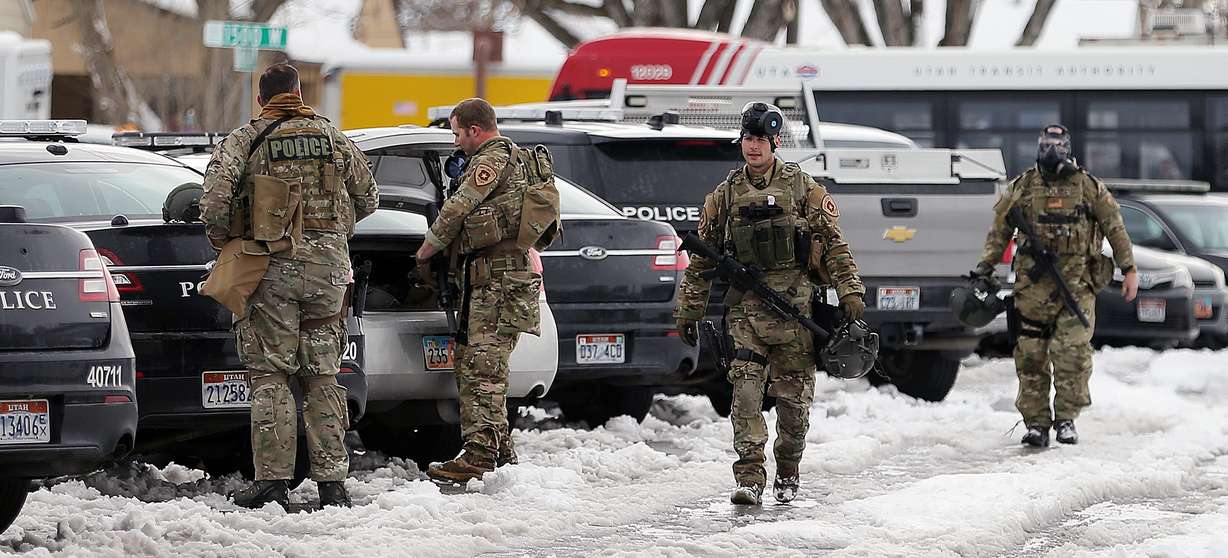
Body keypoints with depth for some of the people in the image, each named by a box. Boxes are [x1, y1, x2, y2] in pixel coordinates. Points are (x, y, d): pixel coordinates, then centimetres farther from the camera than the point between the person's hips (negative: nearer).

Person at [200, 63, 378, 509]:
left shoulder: (244, 140, 0)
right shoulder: (332, 137, 11)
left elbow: (215, 198, -13)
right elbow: (367, 199, 16)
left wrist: (223, 242, 4)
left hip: (272, 270, -3)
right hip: (328, 267, 3)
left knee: (271, 376, 1)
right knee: (322, 376, 8)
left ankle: (273, 480, -4)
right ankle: (332, 482, 6)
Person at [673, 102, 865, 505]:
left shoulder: (801, 188, 4)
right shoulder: (725, 195, 11)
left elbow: (833, 242, 3)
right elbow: (702, 256, 16)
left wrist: (850, 291, -6)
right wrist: (688, 309, 15)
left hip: (794, 306, -1)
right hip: (746, 307, 1)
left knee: (794, 395, 3)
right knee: (745, 392, -12)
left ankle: (788, 472, 20)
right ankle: (749, 476, -14)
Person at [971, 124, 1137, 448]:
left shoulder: (1089, 188, 7)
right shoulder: (1021, 188, 10)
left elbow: (1115, 228, 9)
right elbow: (1000, 231, 15)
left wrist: (1129, 270, 5)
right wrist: (985, 267, 9)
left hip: (1077, 283, -1)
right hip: (1033, 284, 1)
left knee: (1072, 349, -11)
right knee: (1031, 354, -1)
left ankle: (1067, 418, 0)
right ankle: (1036, 423, 4)